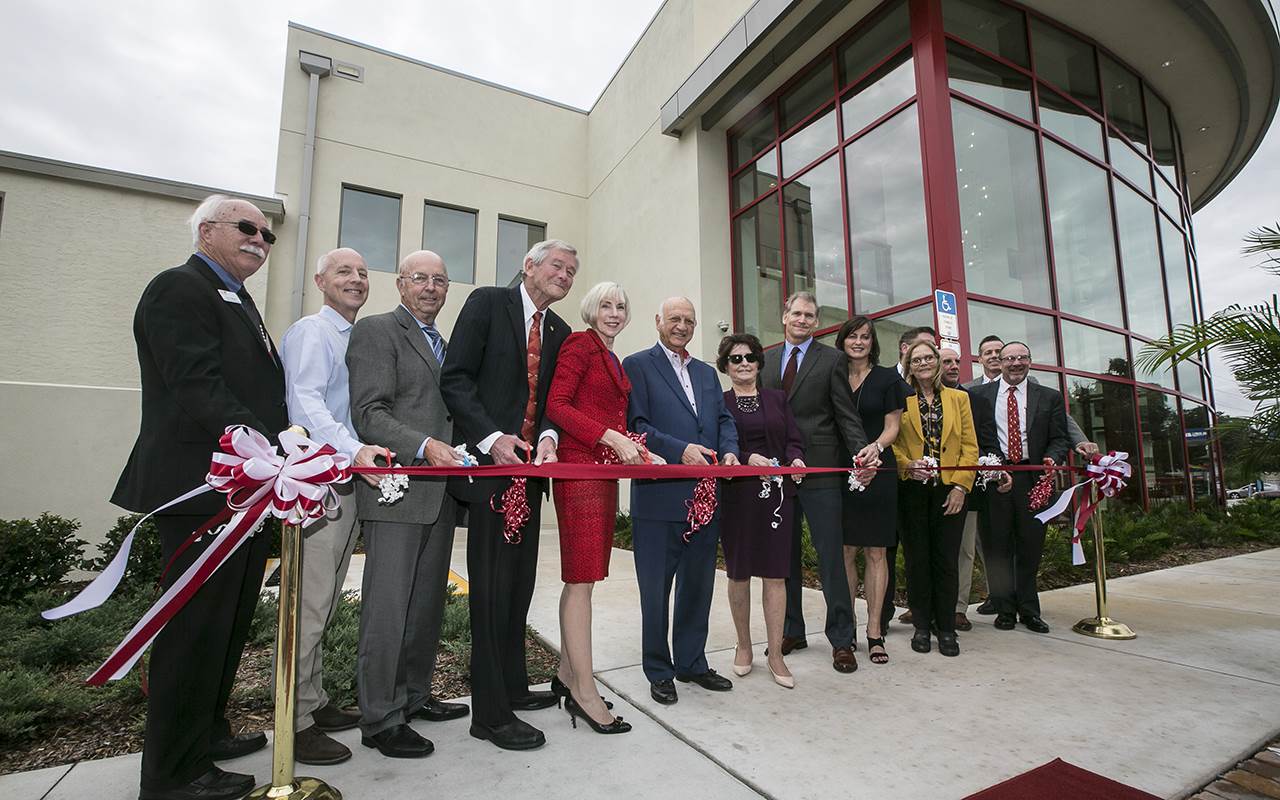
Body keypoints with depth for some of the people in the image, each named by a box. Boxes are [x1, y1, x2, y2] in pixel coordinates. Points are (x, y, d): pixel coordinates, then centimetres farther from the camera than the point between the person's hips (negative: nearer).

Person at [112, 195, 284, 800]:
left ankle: (208, 732, 36)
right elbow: (198, 389, -21)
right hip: (203, 490, -10)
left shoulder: (237, 301, 22)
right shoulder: (179, 289, -8)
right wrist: (268, 450, -28)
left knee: (229, 621, 19)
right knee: (196, 626, 0)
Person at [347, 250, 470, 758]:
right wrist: (424, 446, -25)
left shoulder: (444, 344, 20)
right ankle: (380, 719, 15)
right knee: (388, 606, 0)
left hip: (439, 492, 8)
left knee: (428, 602, 17)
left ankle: (413, 696, 33)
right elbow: (368, 414, -14)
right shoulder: (376, 331, -4)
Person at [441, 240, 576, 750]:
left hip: (530, 465, 6)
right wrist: (491, 438, -19)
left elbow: (554, 398, 14)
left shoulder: (559, 331, 15)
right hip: (490, 461, -6)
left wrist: (548, 435, -7)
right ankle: (490, 712, 10)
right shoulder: (487, 302, -2)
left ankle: (513, 687, 29)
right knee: (493, 587, -2)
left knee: (519, 583, 14)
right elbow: (456, 378, -9)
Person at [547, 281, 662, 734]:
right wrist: (612, 437, -19)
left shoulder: (614, 360, 21)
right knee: (582, 577, -4)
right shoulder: (580, 344, -4)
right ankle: (584, 691, 4)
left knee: (580, 576, 12)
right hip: (580, 467, -8)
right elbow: (556, 405, -13)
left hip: (605, 471, 9)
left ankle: (567, 673, 24)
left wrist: (641, 453, 9)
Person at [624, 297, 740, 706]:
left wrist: (730, 451, -5)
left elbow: (724, 419, 15)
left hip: (705, 496, 7)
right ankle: (659, 671, 23)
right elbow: (636, 424, -11)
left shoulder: (707, 373, 18)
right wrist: (680, 450, -21)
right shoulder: (637, 365, -2)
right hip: (659, 496, -6)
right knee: (656, 588, 6)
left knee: (698, 585, 17)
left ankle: (691, 663, 34)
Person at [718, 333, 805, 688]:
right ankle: (744, 646, 28)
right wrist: (747, 458, -18)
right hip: (736, 494, -1)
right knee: (738, 573, 10)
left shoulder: (777, 398, 13)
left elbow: (794, 439, 9)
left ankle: (775, 654, 14)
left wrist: (795, 458, -11)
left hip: (776, 493, 2)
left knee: (776, 574, 2)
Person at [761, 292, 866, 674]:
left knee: (831, 556, 2)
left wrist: (861, 452, -19)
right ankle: (791, 631, 27)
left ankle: (842, 638, 16)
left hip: (819, 470, -4)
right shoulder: (765, 360, 13)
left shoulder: (832, 360, 2)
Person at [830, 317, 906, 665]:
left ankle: (875, 632, 11)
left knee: (875, 552, 3)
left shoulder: (887, 378, 4)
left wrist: (876, 447, -19)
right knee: (846, 551, 5)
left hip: (877, 471, -2)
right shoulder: (834, 378, 10)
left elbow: (892, 426, 0)